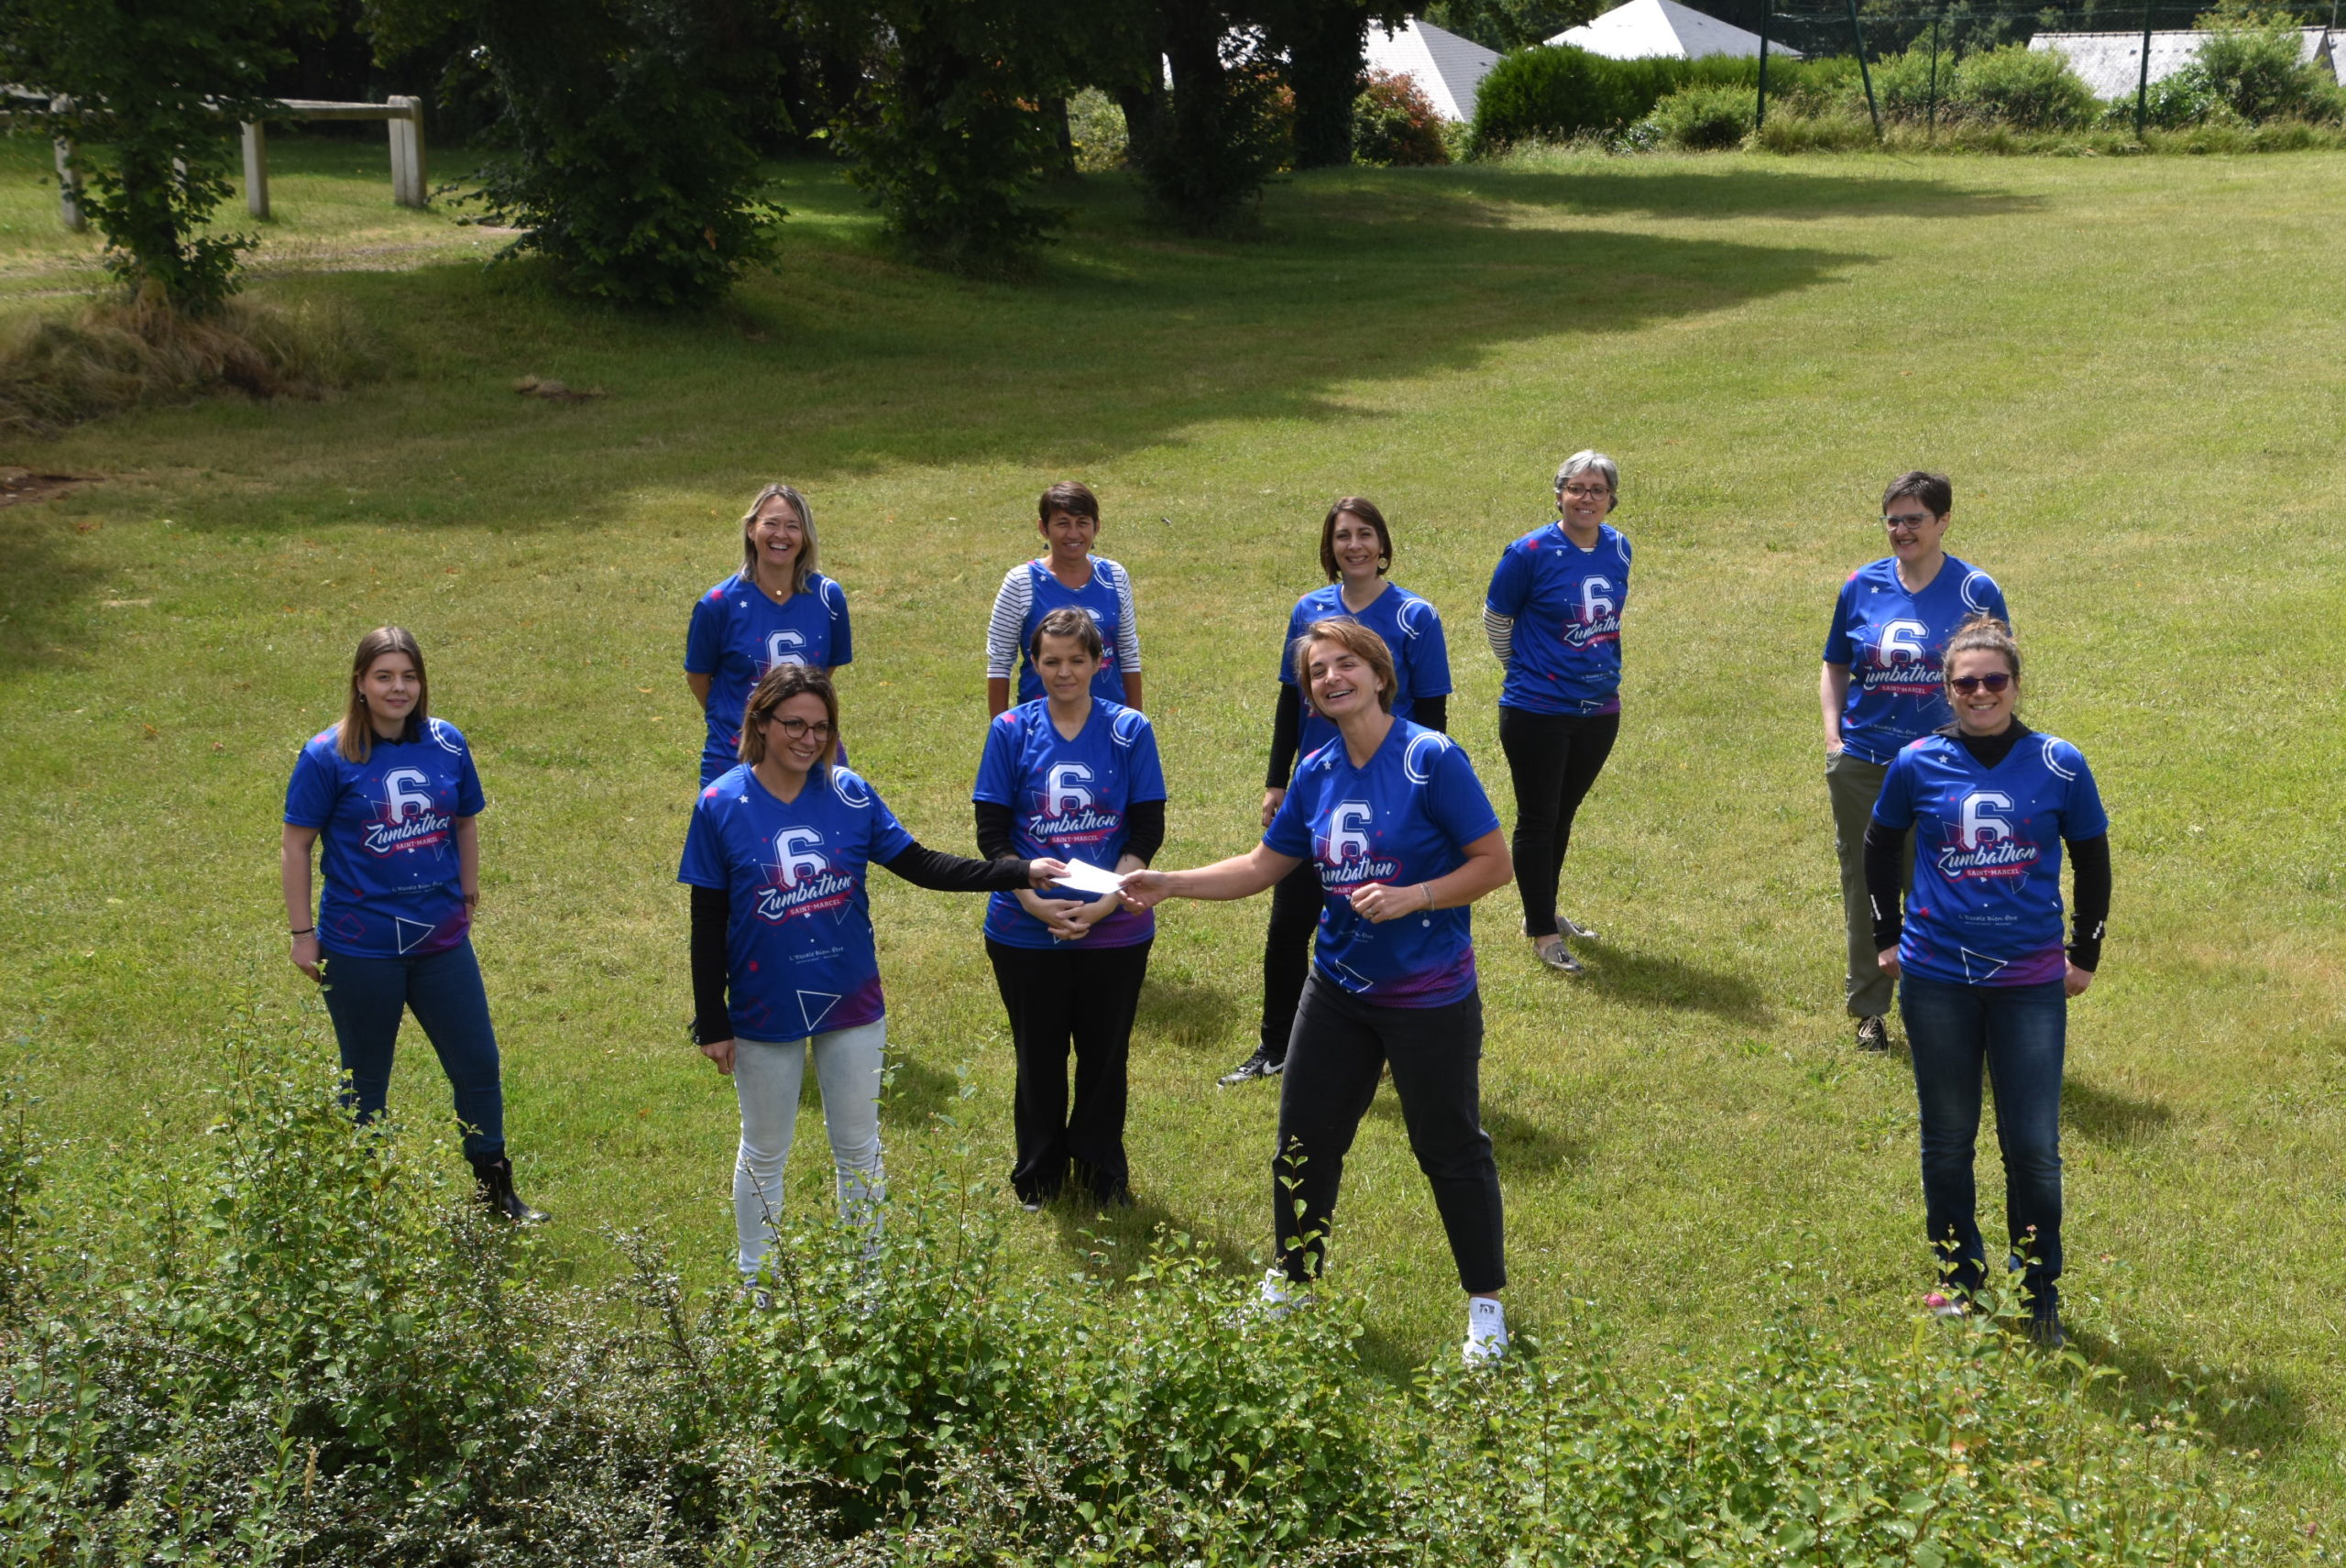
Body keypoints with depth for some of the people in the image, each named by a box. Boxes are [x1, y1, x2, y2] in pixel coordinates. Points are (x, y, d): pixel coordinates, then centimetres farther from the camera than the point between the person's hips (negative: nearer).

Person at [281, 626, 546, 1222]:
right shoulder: (327, 756, -11)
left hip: (441, 940, 4)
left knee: (479, 1066, 10)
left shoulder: (447, 744, -1)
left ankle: (497, 1193, 27)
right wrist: (302, 933, -6)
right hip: (360, 948, -4)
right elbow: (297, 846, -6)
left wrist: (467, 895, 16)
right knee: (365, 1083, 11)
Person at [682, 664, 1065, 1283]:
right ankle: (755, 1284, 32)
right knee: (764, 1155, 15)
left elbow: (922, 866, -4)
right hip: (764, 1014, -2)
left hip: (851, 1004, 2)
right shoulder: (720, 806, -12)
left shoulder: (850, 794, -7)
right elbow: (707, 924, -8)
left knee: (859, 1149, 14)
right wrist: (712, 1022, -7)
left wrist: (1023, 872, -14)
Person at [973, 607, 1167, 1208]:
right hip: (1027, 931, 0)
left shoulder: (1130, 731, -2)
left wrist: (1103, 904, -14)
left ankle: (1103, 1175, 29)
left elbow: (1147, 830, -3)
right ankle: (1038, 1177, 30)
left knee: (1105, 1055, 11)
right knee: (1039, 1056, 12)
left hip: (1115, 930, 0)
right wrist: (1034, 901, -16)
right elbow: (992, 832, -3)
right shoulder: (1011, 731, -3)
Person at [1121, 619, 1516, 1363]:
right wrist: (1170, 884, 3)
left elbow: (1495, 864, -14)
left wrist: (1409, 898, -24)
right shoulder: (1316, 774, 2)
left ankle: (1486, 1304, 22)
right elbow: (1263, 866, 11)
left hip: (1429, 997, -6)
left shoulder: (1432, 759, -16)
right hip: (1338, 989, 6)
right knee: (1304, 1140, 13)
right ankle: (1289, 1282, 34)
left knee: (1452, 1150, 5)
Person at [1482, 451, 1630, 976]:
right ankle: (1542, 931, 14)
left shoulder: (1618, 548, 2)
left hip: (1598, 710, 5)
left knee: (1563, 815, 18)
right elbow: (1495, 618, -2)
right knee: (1537, 820, 4)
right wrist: (1525, 669, 7)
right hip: (1538, 711, -5)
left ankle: (1546, 909, 34)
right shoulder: (1531, 552, -14)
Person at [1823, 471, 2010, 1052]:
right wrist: (1832, 733, 1)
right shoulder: (1863, 585, 2)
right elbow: (1836, 666, 13)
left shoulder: (1976, 591, -4)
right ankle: (1868, 1009, 25)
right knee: (1865, 886, 11)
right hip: (1860, 763, 2)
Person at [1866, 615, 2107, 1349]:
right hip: (1936, 978, 1)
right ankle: (1960, 1279, 27)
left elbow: (2092, 861, 8)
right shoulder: (1918, 765, -3)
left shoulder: (2058, 765, -4)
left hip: (2030, 983, -1)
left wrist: (2086, 953, 9)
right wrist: (1887, 936, 13)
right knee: (1948, 1140, 11)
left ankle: (2040, 1296, 15)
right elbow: (1881, 847, 14)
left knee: (2034, 1148, 0)